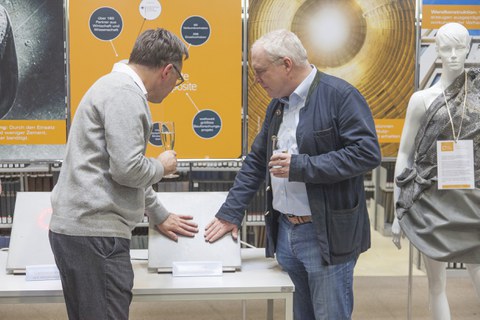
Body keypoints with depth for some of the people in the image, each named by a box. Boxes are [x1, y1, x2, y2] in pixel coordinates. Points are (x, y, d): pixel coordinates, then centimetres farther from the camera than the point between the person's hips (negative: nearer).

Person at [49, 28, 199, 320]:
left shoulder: (117, 86, 20)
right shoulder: (125, 92, -13)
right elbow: (128, 169, -21)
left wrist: (159, 215, 34)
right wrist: (161, 167, 0)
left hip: (79, 229, 10)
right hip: (94, 233, -10)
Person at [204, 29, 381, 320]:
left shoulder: (340, 96, -11)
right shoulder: (278, 104, 13)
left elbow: (367, 153, -19)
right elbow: (256, 162, 19)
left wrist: (301, 166, -20)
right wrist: (231, 213, 15)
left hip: (326, 235, -7)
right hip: (285, 231, 7)